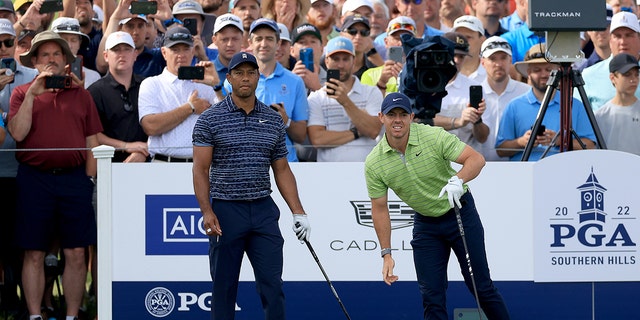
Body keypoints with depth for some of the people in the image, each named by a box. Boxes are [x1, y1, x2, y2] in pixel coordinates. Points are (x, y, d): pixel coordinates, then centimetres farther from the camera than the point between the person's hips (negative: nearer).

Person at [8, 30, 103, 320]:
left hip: (74, 178, 1)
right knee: (34, 253, 1)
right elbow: (18, 133, -7)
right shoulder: (22, 94, 8)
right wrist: (32, 94, -11)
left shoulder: (81, 95, 12)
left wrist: (89, 180, 2)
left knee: (76, 253, 1)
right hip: (34, 178, -1)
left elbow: (92, 142, 11)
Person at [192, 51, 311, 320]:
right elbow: (200, 170, -5)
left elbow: (282, 171, 14)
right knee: (224, 286, 3)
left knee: (272, 283, -3)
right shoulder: (210, 120, -2)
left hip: (263, 210, 3)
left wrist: (298, 212, 6)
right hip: (225, 210, -3)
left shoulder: (273, 121, 9)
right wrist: (207, 212, -17)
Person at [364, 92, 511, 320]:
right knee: (431, 294, -2)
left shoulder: (434, 137, -21)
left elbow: (476, 159, -24)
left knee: (480, 285, -1)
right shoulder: (374, 163, -12)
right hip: (425, 223, 3)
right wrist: (386, 254, -6)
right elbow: (379, 209, -3)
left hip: (460, 213, -3)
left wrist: (458, 181, -44)